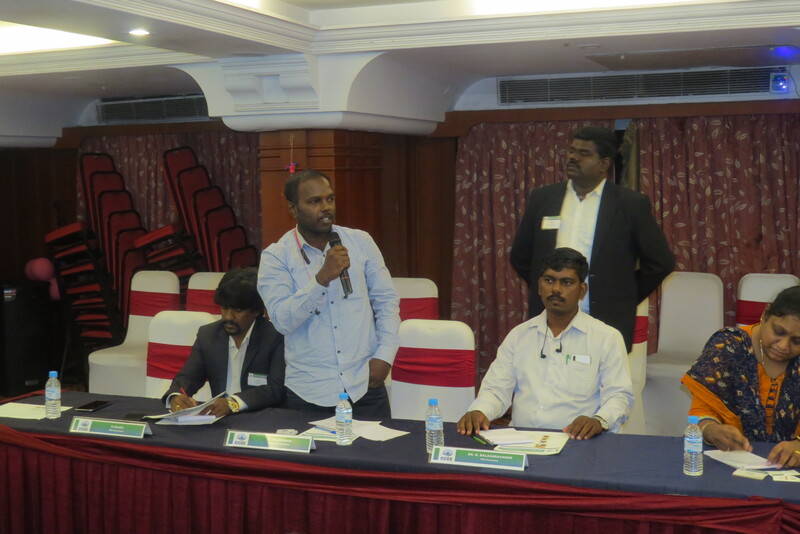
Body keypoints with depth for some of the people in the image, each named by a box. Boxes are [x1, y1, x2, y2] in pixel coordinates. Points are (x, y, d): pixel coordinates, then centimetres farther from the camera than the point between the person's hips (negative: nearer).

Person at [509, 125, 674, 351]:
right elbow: (520, 256, 19)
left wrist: (622, 300, 7)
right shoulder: (542, 198, 10)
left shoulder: (631, 204, 0)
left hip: (607, 327, -2)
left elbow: (660, 262, 4)